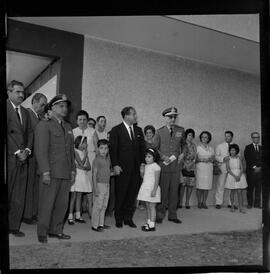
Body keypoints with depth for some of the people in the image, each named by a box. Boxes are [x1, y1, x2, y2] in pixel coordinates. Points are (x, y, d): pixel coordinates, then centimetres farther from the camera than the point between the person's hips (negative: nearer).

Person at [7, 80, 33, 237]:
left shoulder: (25, 112, 17)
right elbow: (6, 133, -11)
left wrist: (27, 150, 0)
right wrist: (16, 152, -11)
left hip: (23, 159, 6)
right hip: (9, 158, -6)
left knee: (19, 196, 7)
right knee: (6, 194, 1)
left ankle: (14, 226, 16)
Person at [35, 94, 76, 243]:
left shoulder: (68, 127, 19)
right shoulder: (44, 125, -2)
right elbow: (41, 150, -9)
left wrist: (73, 170, 14)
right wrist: (45, 172, -16)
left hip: (66, 173, 6)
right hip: (51, 172, -6)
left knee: (62, 204, 9)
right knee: (46, 204, 0)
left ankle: (56, 230, 21)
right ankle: (42, 233, 14)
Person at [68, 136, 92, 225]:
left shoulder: (85, 152, 12)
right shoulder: (76, 151, -7)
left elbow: (89, 167, 7)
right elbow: (81, 163, -16)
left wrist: (83, 167, -10)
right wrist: (85, 154, -9)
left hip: (84, 175, 6)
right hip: (77, 174, -6)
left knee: (79, 196, 9)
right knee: (74, 196, -3)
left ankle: (78, 215, 15)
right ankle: (70, 216, 1)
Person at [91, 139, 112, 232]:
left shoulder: (108, 159, 11)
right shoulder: (97, 160, -11)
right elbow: (94, 174, -14)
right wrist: (95, 188, -17)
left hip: (107, 184, 7)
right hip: (99, 184, -7)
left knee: (104, 206, 13)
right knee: (98, 206, -3)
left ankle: (101, 224, 23)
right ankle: (94, 225, 7)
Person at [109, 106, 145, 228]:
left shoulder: (138, 130, 13)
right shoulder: (116, 130, -2)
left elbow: (142, 148, 15)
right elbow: (112, 149, -6)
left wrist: (142, 162, 5)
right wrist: (115, 165, -12)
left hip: (136, 168, 5)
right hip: (122, 168, -4)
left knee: (132, 193, 7)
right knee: (121, 194, 3)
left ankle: (128, 218, 21)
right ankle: (118, 219, 19)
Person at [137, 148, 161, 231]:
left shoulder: (155, 166, -12)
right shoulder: (146, 166, 14)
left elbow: (157, 180, -17)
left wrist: (154, 190, -22)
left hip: (152, 189, -8)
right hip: (145, 188, 8)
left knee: (152, 206, -4)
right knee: (147, 206, 13)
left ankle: (152, 225, 0)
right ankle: (148, 223, 21)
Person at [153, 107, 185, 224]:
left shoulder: (181, 130, 7)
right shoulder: (159, 132, 0)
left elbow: (184, 144, 23)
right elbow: (154, 148, 3)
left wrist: (182, 154, 7)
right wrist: (163, 156, -10)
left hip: (176, 165, 3)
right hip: (163, 165, -2)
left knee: (174, 191, 8)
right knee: (163, 190, 1)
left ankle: (172, 215, 20)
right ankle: (160, 215, 14)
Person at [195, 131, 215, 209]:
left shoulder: (211, 148, 15)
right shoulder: (197, 147, 6)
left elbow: (213, 159, 12)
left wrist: (210, 159, -9)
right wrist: (201, 159, -15)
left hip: (209, 169, 3)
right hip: (200, 168, -3)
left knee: (207, 186, 0)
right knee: (199, 186, -6)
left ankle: (204, 202, 8)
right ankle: (199, 202, 2)